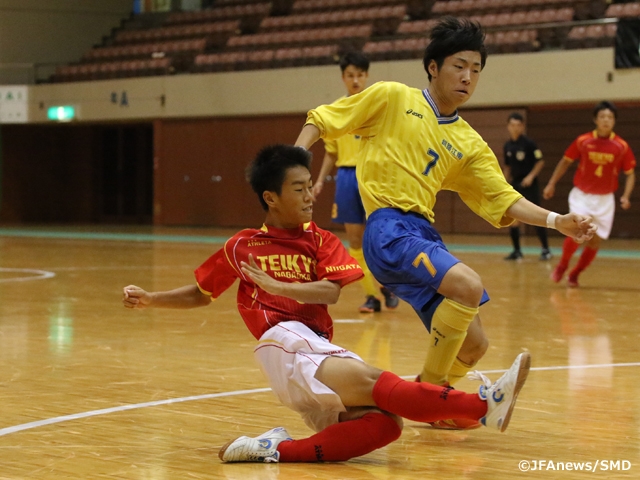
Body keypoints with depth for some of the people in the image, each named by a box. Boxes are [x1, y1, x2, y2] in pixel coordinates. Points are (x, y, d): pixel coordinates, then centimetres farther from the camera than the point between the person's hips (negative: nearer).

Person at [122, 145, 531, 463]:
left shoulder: (321, 242, 18)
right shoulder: (242, 247, 15)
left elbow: (330, 292, 0)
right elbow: (199, 294, 27)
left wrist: (277, 286, -12)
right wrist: (149, 300, 16)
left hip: (321, 352, 4)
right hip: (284, 341, -4)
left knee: (385, 424, -23)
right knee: (371, 381, -28)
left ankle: (279, 450, -35)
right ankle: (484, 404, -46)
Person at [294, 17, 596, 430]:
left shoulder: (469, 144, 16)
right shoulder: (392, 98, 5)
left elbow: (506, 201, 10)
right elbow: (322, 120, 8)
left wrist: (557, 221, -5)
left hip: (424, 233, 6)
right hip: (388, 228, -6)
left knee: (473, 347, 3)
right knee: (469, 285, -28)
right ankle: (431, 388, -13)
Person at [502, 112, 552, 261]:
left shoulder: (528, 143, -9)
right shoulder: (507, 145, 8)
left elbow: (540, 162, -8)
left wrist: (531, 176, -18)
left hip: (529, 184, -6)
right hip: (515, 185, 6)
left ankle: (545, 249, 0)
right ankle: (517, 251, 13)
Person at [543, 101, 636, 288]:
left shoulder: (621, 146, -7)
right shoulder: (583, 141, -8)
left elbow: (630, 173, 2)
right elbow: (565, 161, 7)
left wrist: (626, 196, -12)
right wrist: (551, 184, 5)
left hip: (605, 199, 2)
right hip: (581, 195, -2)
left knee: (595, 241, 2)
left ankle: (575, 274, 23)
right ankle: (562, 266, 5)